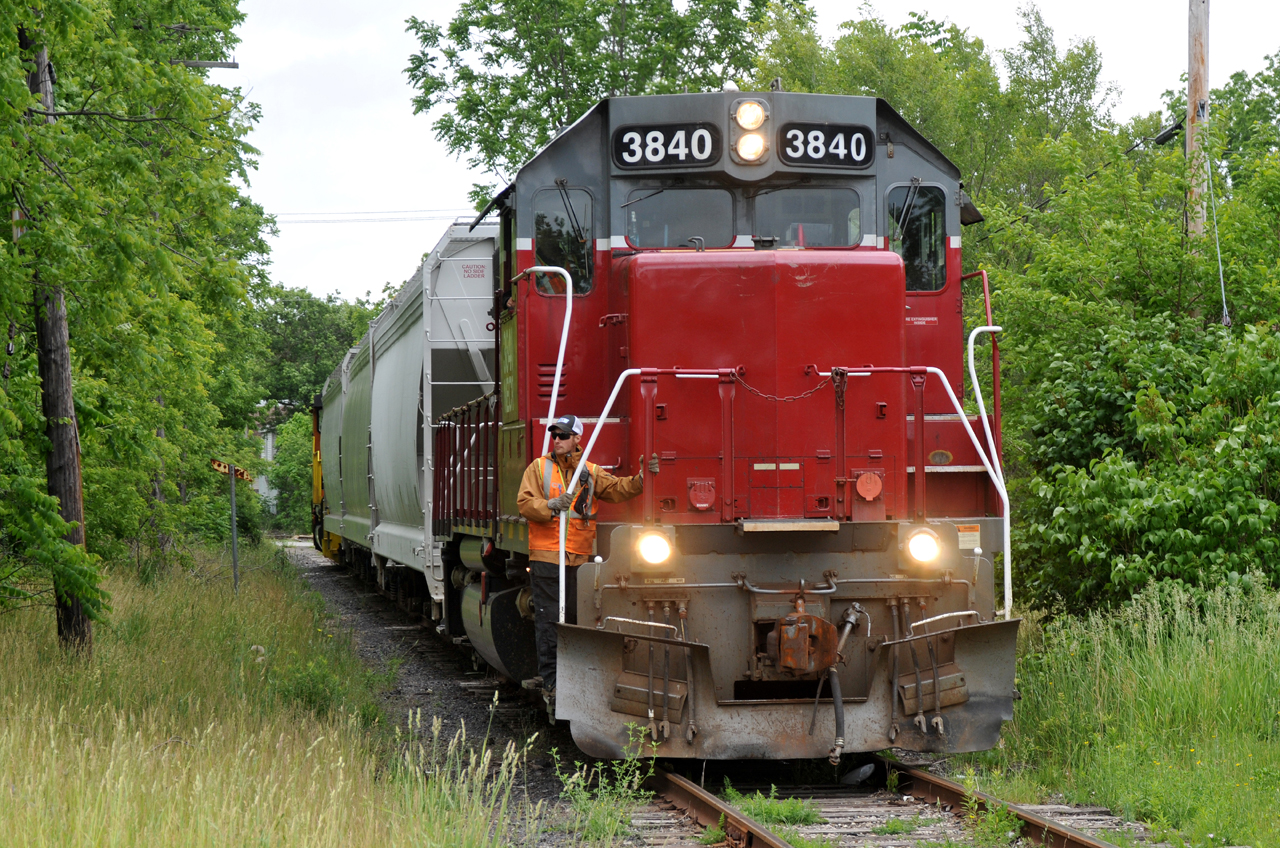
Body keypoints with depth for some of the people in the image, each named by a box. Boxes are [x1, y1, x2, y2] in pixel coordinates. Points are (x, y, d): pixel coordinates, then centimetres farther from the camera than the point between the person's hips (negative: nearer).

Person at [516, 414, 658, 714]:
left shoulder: (591, 473, 13)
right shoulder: (539, 468, 6)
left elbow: (617, 489, 2)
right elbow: (525, 503, -2)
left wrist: (641, 479, -15)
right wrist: (550, 507, -20)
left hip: (580, 557, 3)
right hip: (547, 557, -3)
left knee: (578, 618, 5)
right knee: (549, 619, -4)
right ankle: (551, 684, -1)